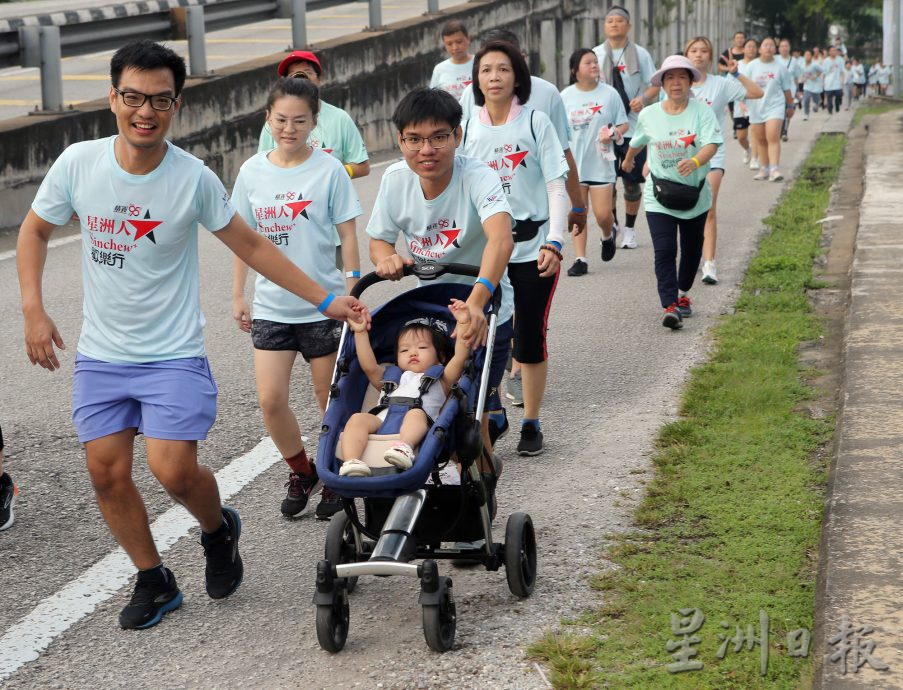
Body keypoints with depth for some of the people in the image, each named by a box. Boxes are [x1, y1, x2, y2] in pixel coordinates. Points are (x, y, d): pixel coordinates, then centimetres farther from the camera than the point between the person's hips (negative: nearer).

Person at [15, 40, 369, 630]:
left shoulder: (194, 178, -13)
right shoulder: (78, 162, -8)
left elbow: (251, 246, -2)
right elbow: (35, 232, 8)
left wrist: (325, 300, -2)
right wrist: (34, 311, -2)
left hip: (173, 356, -3)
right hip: (100, 355, 3)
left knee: (174, 471, -13)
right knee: (108, 473, 2)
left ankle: (219, 529, 22)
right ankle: (155, 582, 24)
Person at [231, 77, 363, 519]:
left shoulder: (329, 170, -6)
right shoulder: (252, 172, 2)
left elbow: (347, 235, -2)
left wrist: (352, 295, -4)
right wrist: (238, 295, 10)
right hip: (271, 305, 3)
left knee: (330, 400, 7)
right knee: (271, 400, -4)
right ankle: (301, 473, 18)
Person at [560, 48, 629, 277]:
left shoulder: (609, 93, -1)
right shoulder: (566, 96, 2)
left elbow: (624, 124, 4)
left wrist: (614, 134, -17)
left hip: (601, 163, -1)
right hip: (574, 163, 1)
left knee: (603, 214, -2)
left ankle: (608, 235, 32)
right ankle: (580, 259, 9)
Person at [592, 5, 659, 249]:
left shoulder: (640, 54, 2)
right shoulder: (596, 54, 5)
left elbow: (655, 85, 3)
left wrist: (644, 98, -18)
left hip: (633, 126, -1)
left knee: (632, 182, 4)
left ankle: (629, 230, 19)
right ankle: (612, 223, 22)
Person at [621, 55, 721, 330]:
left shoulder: (702, 111, -9)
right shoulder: (649, 115, -2)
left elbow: (711, 144, -23)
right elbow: (637, 141, 19)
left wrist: (695, 162, -43)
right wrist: (629, 159, 36)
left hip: (695, 195, 0)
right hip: (660, 197, 0)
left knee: (692, 249, 15)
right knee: (665, 251, -14)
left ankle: (683, 294, 39)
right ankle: (670, 307, -18)